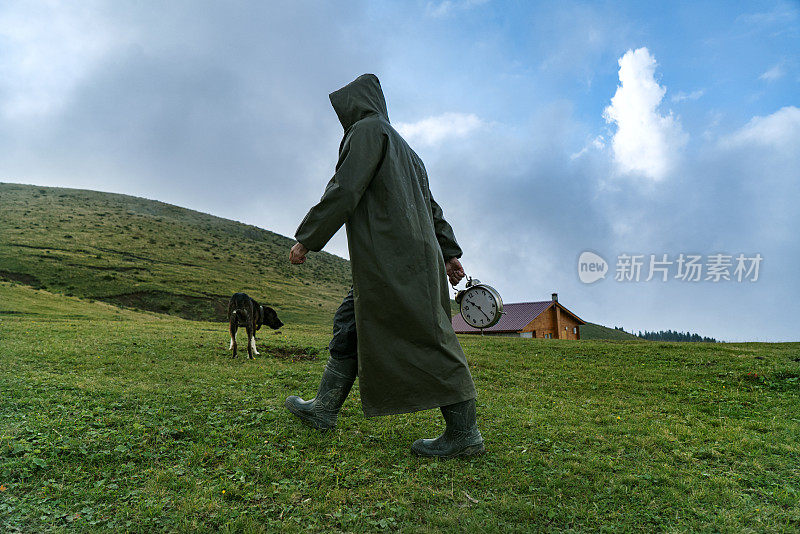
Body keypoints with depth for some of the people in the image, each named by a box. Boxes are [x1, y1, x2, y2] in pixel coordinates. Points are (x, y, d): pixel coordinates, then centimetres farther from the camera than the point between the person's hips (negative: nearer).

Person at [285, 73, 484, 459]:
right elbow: (431, 206, 22)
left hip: (389, 253, -10)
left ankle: (464, 433, -3)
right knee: (350, 324, 15)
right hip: (410, 251, 10)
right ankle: (324, 409, 23)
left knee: (419, 334, -9)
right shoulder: (402, 148, 26)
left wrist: (306, 239, -10)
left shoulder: (368, 129, -2)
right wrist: (449, 253, 20)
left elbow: (344, 190, -15)